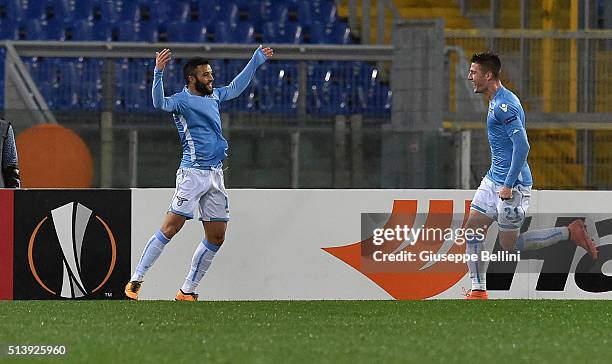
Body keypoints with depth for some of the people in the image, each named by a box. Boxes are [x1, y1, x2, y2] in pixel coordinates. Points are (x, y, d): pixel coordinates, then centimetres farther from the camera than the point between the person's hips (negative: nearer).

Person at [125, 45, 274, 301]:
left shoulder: (213, 96, 17)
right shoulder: (182, 100, -6)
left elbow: (235, 87, 35)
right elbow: (160, 102, -27)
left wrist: (257, 60, 39)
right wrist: (158, 72, -41)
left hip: (215, 175, 8)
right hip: (193, 173, -8)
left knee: (216, 237, 4)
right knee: (171, 227, -12)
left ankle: (188, 291, 12)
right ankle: (136, 281, -7)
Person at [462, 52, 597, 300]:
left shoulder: (504, 105, -20)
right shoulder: (497, 102, 12)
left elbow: (522, 146, -27)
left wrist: (508, 185, -25)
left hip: (511, 185, -10)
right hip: (494, 180, 10)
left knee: (510, 245, -1)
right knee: (472, 230, 5)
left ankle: (570, 233, 7)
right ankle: (478, 291, 9)